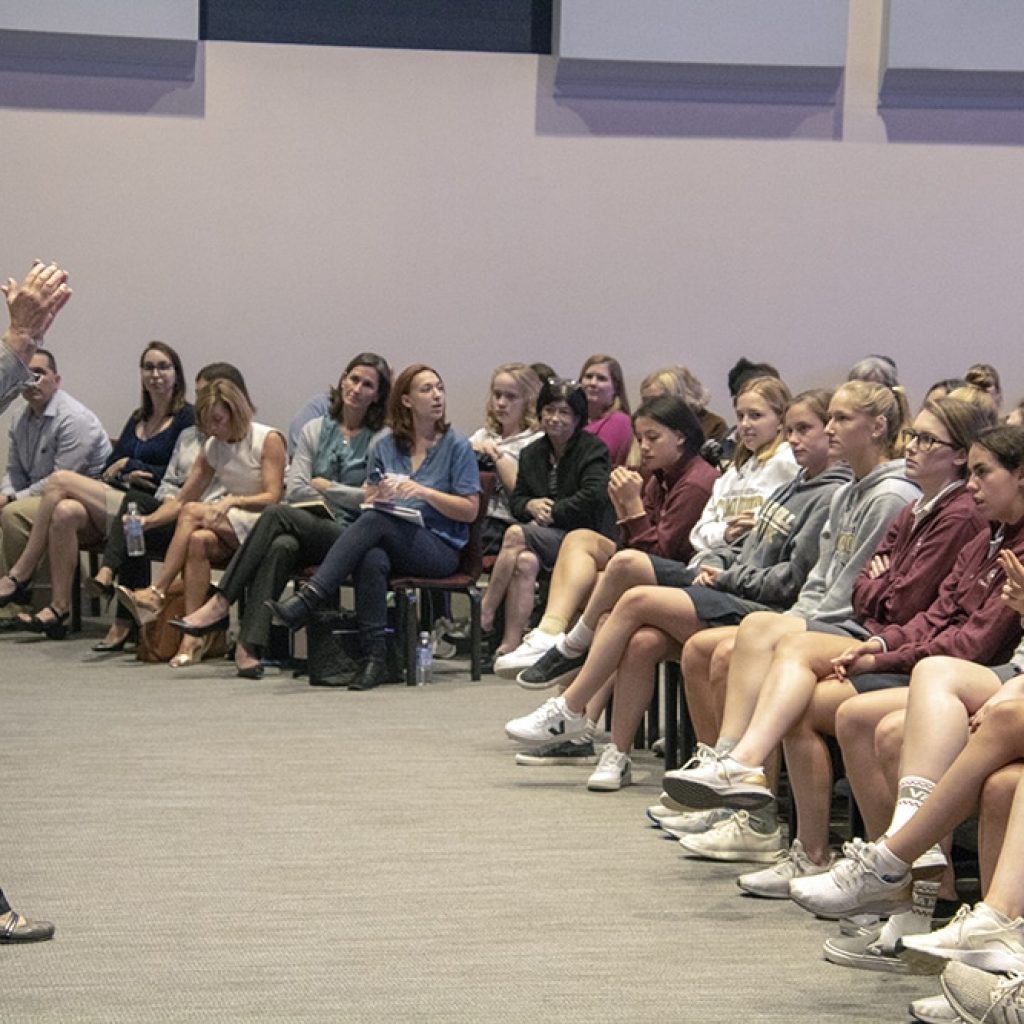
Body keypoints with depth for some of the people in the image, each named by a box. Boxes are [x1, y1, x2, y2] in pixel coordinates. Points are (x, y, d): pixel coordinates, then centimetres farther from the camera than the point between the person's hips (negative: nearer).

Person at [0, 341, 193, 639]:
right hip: (117, 503, 6)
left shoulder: (186, 419, 2)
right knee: (65, 513, -27)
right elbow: (108, 470, 19)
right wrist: (128, 477, -4)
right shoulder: (137, 419, 24)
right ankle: (59, 608, -28)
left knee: (60, 480, -19)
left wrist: (129, 466, -4)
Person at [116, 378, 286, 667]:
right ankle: (193, 635, -32)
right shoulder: (212, 448, 13)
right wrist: (148, 521, -7)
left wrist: (232, 501, -28)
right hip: (229, 527, 5)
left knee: (193, 512, -26)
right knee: (198, 541, -30)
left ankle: (157, 594, -24)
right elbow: (182, 499, 10)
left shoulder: (268, 440, -5)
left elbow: (272, 497, -13)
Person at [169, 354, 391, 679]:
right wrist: (338, 501, -3)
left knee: (278, 514, -29)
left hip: (351, 536, -4)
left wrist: (327, 487, 2)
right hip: (308, 529, 4)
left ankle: (220, 604, -27)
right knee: (280, 547, -34)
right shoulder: (315, 430, 17)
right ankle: (249, 645, -42)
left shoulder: (381, 441, 4)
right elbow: (294, 489, 8)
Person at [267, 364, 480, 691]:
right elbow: (367, 500, 16)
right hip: (391, 540, 3)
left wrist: (424, 492, -13)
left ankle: (306, 601, -41)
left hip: (441, 547, -3)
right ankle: (374, 660, -36)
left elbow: (470, 510, 0)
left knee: (374, 522, -33)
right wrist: (378, 495, -7)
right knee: (371, 560, -36)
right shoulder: (387, 446, 17)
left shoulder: (456, 446, 6)